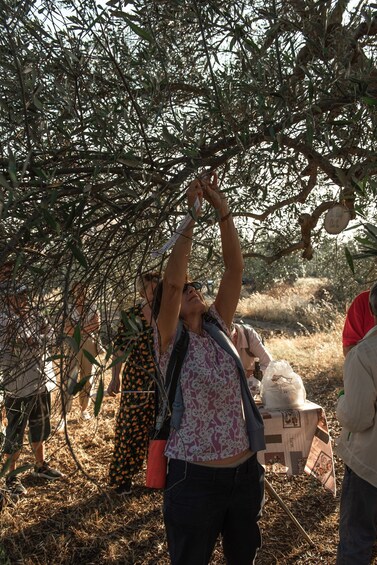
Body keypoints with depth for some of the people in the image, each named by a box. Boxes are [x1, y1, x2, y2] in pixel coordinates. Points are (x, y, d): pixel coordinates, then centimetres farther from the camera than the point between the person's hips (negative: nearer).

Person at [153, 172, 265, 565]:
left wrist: (223, 211, -8)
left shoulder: (219, 330, 2)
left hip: (245, 472, 5)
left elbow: (234, 269, -4)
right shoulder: (169, 341, -9)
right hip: (194, 478, -4)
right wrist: (191, 216, -21)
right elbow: (171, 281, -25)